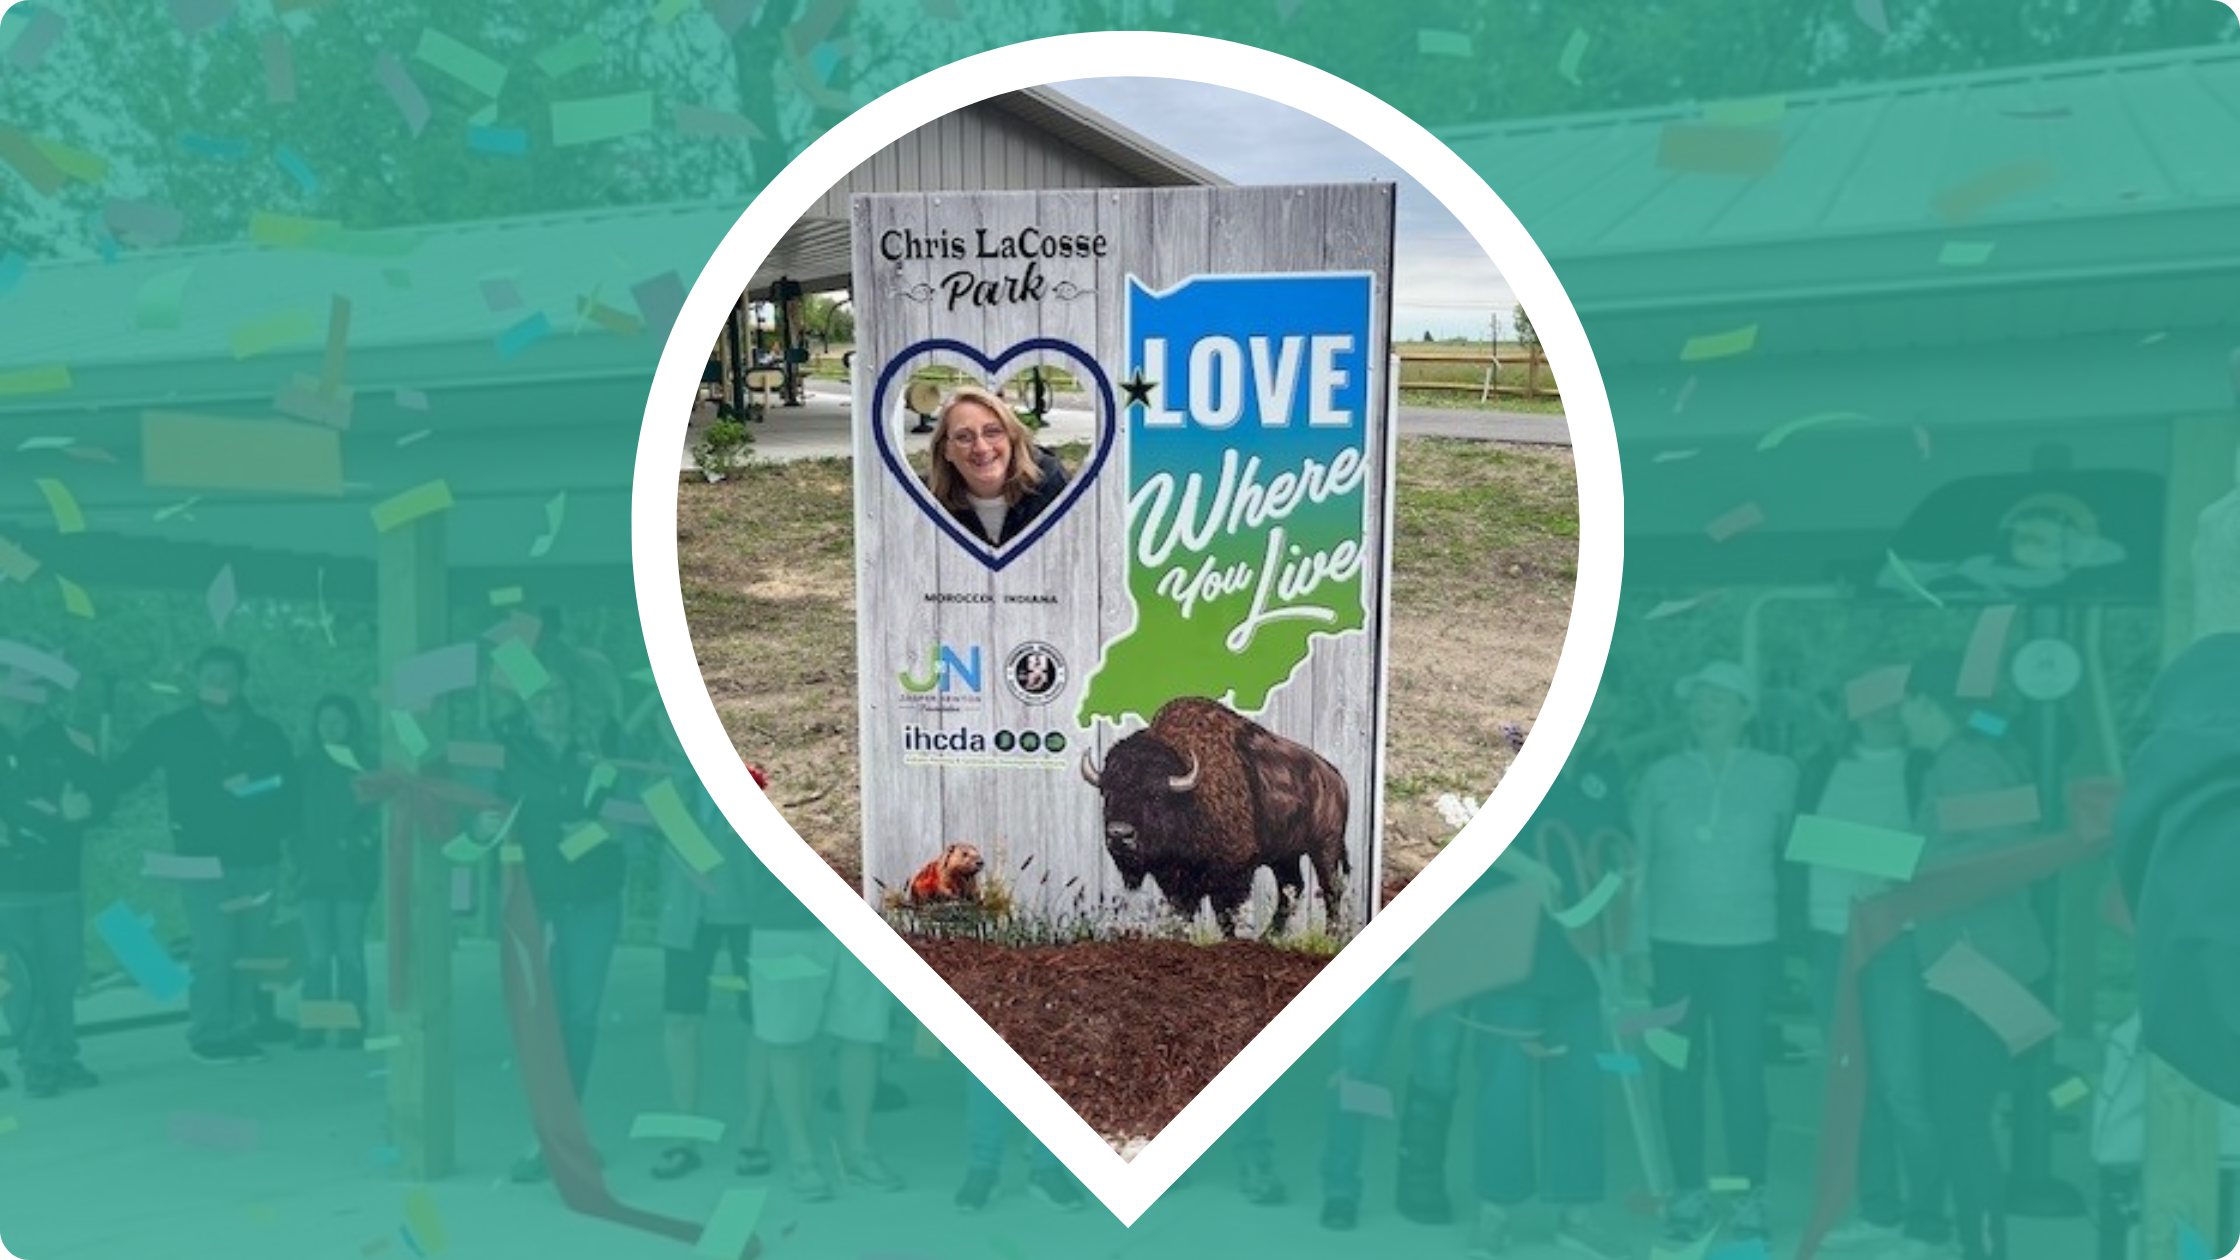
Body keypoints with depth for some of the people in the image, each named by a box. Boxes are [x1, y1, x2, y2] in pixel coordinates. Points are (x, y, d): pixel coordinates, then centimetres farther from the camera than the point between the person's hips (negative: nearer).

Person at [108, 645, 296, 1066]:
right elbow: (122, 775, 1)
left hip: (258, 861, 3)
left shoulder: (267, 734, 10)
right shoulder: (172, 730, 4)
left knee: (249, 952, 4)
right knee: (214, 951, -10)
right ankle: (209, 1035, -1)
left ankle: (241, 1032, 12)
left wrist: (272, 828, -6)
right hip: (202, 862, -3)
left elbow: (287, 795, 12)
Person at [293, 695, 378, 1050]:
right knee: (316, 953, -3)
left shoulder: (365, 764, 4)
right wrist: (300, 860, -2)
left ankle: (353, 1025, 0)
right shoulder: (305, 765, 10)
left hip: (351, 870, -2)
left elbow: (376, 813, 0)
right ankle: (312, 1026, 0)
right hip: (314, 870, 2)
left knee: (349, 951, -3)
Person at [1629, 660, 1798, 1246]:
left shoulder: (1777, 775, 1)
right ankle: (1688, 1194, 16)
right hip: (1673, 942, 2)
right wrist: (1637, 942, 1)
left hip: (1745, 944, -1)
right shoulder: (1661, 776, 3)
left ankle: (1750, 1198, 9)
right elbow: (1640, 861, 4)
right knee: (1680, 1070, 6)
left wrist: (1796, 937, 2)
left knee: (1742, 1070, -3)